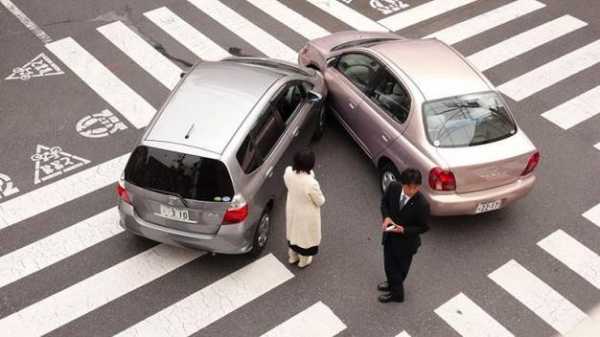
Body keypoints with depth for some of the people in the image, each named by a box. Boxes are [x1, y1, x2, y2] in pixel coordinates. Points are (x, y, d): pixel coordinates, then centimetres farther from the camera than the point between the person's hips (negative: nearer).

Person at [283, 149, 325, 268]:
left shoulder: (288, 172, -23)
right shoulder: (311, 183, -40)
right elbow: (320, 202, -21)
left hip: (292, 210, 5)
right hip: (306, 215, -5)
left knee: (293, 232, 32)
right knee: (305, 235, 25)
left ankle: (293, 257, 56)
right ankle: (304, 261, 51)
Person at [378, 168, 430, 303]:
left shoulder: (422, 204, -31)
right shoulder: (393, 187, -19)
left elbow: (423, 227, -17)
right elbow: (384, 202, 1)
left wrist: (404, 230, -28)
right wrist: (386, 217, -17)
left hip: (406, 241, -4)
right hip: (390, 235, 5)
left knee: (401, 268, 19)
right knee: (389, 264, 24)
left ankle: (396, 293, 45)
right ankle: (393, 284, 54)